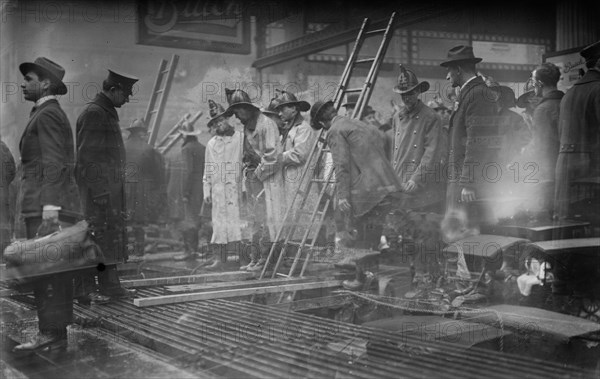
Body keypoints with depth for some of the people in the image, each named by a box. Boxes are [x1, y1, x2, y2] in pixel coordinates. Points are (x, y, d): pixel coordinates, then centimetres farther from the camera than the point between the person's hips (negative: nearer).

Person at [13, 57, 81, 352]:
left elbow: (54, 164, -18)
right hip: (44, 205, 10)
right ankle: (55, 333, 16)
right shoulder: (53, 113, 22)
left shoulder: (46, 114, -8)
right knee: (54, 270, 11)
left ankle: (51, 333, -7)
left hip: (46, 206, -10)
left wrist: (50, 208, -23)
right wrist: (50, 206, 19)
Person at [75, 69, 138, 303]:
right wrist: (98, 190, -21)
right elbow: (86, 156, -17)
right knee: (92, 237, -6)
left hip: (111, 188, 10)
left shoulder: (108, 113, 18)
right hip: (97, 187, -10)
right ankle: (85, 291, -1)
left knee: (112, 237, 11)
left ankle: (110, 285, 18)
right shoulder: (93, 113, -12)